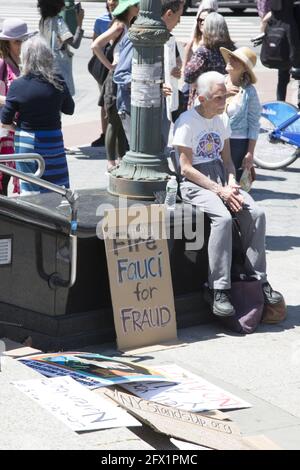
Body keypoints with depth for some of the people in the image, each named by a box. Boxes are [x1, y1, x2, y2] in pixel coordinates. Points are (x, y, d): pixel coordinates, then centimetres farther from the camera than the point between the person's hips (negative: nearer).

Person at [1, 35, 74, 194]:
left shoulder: (17, 85, -12)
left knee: (28, 189, 10)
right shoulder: (58, 83, -9)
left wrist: (20, 129, 10)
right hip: (52, 141, 0)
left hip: (25, 143, 0)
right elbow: (69, 109, 7)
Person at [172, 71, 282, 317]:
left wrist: (232, 185, -5)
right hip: (194, 182, -7)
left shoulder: (222, 119, 13)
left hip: (220, 178, 7)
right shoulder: (187, 122, -9)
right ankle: (219, 290, -29)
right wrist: (219, 190, -19)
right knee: (223, 218, -33)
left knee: (256, 213, -17)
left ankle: (259, 280, -10)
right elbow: (186, 168, -13)